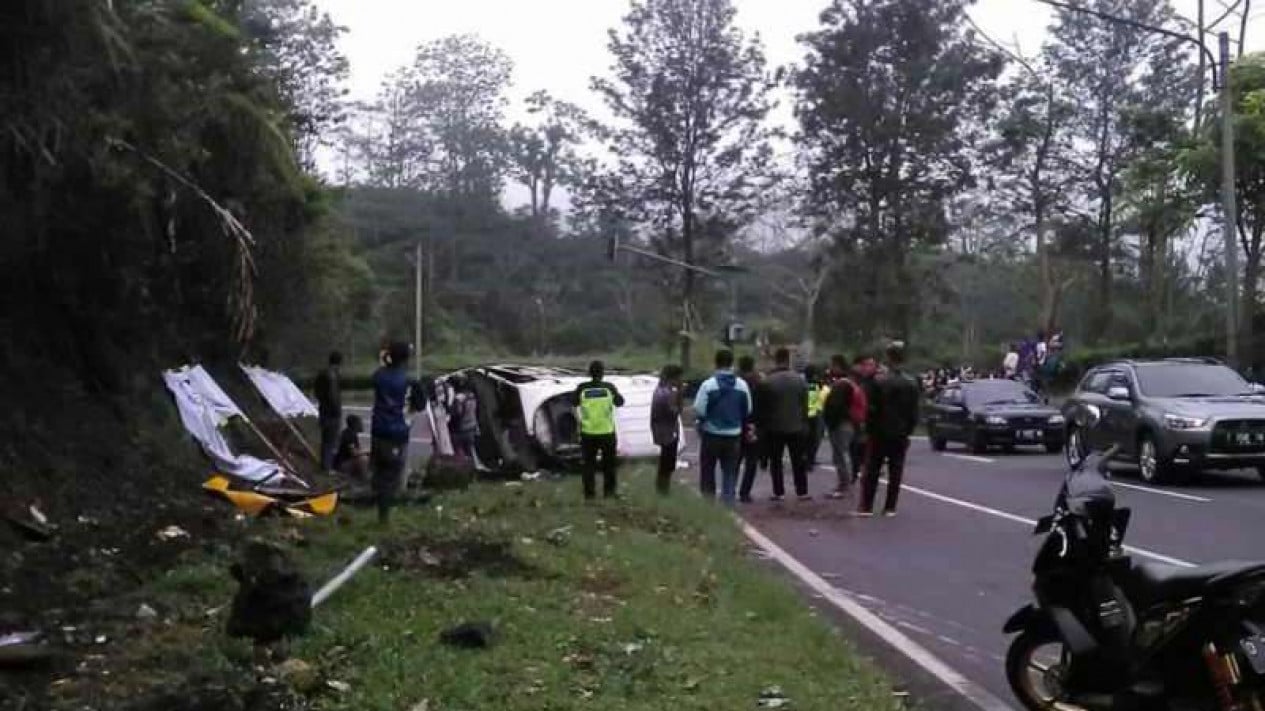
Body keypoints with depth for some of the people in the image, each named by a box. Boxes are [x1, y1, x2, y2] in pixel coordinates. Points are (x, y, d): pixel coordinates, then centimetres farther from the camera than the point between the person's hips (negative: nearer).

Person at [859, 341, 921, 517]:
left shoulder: (879, 381, -13)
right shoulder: (912, 384, -2)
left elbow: (873, 408, -11)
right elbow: (914, 413, 1)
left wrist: (870, 428, 0)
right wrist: (908, 430, 11)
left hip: (880, 432, -2)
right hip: (900, 434, 2)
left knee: (872, 470, 5)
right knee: (895, 472, 8)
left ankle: (867, 506, 2)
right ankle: (890, 507, 8)